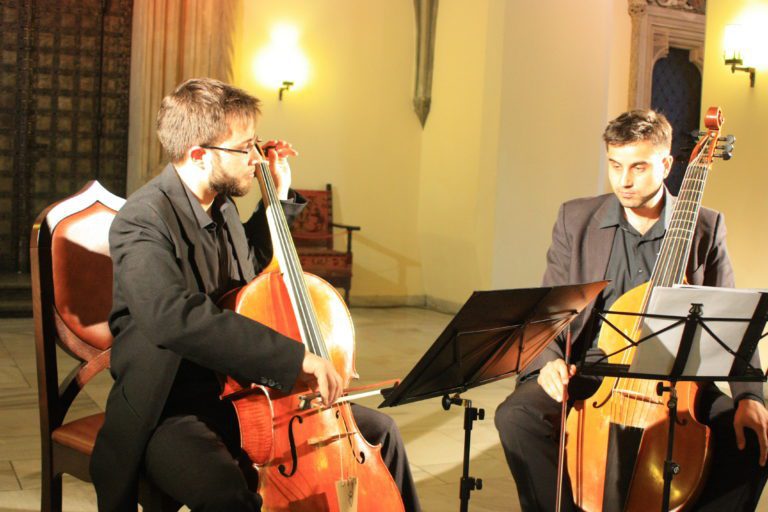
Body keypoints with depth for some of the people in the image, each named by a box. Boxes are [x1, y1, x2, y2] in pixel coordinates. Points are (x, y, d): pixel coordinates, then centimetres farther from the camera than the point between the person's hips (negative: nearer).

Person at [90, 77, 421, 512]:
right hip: (172, 411, -8)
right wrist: (296, 357, -42)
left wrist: (279, 196, 15)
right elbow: (176, 317, -38)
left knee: (379, 430, 6)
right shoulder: (144, 221, -20)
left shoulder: (222, 206, 7)